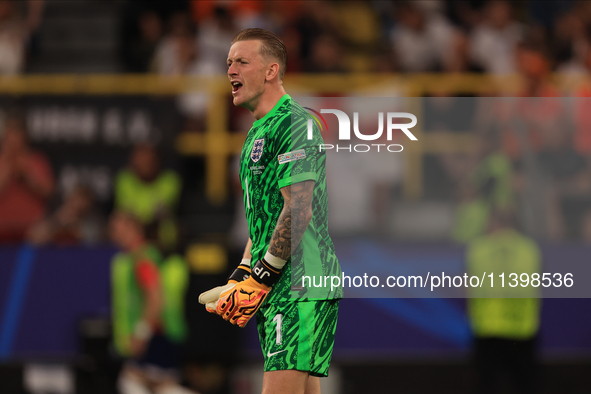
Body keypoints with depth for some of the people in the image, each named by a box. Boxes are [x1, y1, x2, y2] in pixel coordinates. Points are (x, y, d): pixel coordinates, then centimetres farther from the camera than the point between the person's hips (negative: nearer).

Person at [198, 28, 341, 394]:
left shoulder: (294, 123, -10)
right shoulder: (258, 132, 22)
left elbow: (298, 210, -18)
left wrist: (260, 279, -16)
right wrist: (241, 277, 16)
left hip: (301, 283, -10)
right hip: (275, 288, 10)